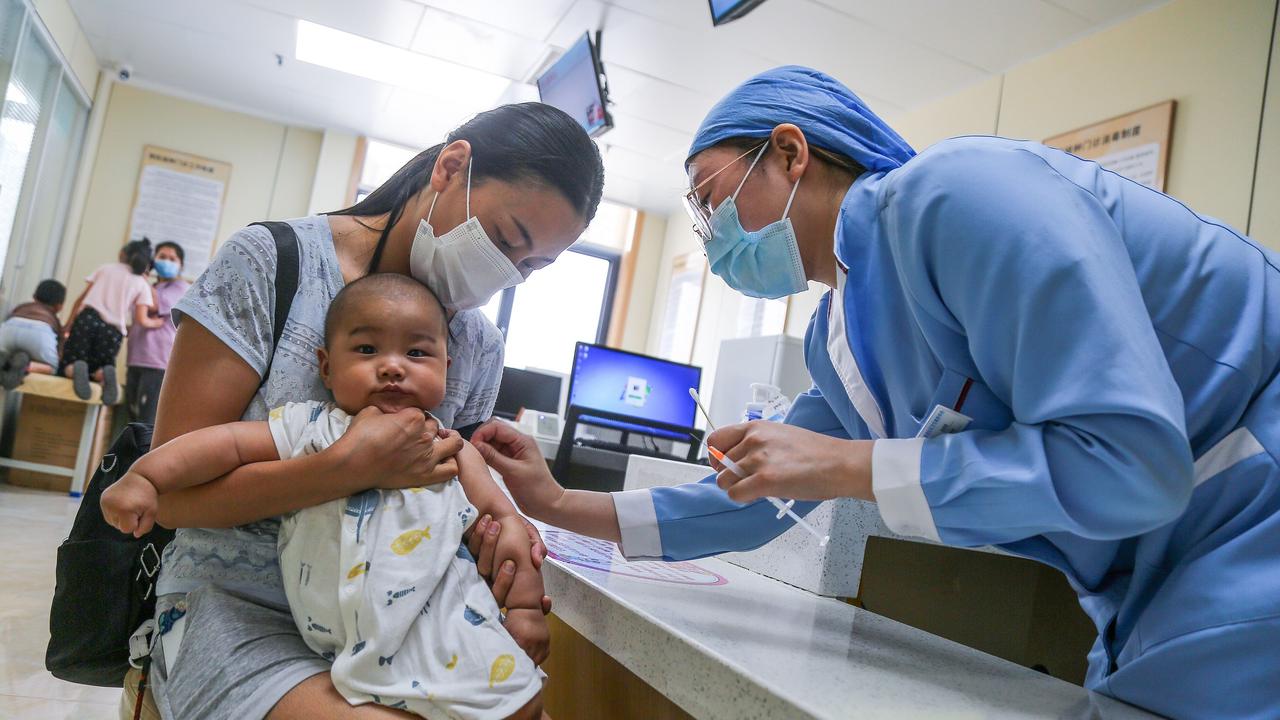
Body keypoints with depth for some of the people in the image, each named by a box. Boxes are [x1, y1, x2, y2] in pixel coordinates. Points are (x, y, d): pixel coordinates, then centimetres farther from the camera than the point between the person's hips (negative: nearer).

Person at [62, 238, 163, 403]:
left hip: (88, 319, 0)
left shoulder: (105, 269, 17)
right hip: (113, 332, 0)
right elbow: (141, 320, 2)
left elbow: (81, 299, 13)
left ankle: (76, 369, -30)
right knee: (98, 369, 18)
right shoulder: (142, 284, 13)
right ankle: (106, 373, -19)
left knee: (67, 366, 7)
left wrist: (68, 328, 17)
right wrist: (156, 323, 23)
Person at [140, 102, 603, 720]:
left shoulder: (480, 347, 3)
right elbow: (172, 493, -12)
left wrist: (492, 538, -12)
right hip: (237, 605, -3)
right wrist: (352, 468, -25)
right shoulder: (272, 261, -9)